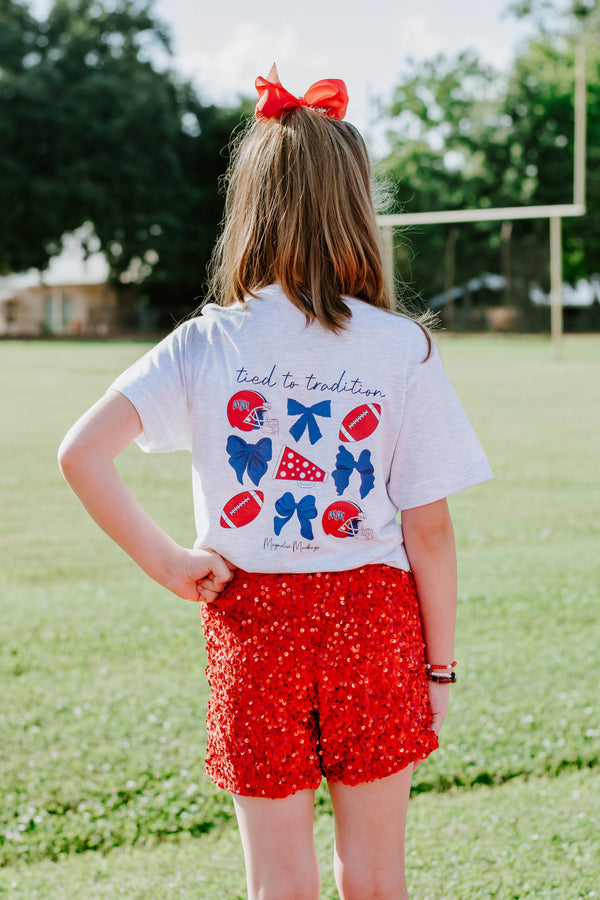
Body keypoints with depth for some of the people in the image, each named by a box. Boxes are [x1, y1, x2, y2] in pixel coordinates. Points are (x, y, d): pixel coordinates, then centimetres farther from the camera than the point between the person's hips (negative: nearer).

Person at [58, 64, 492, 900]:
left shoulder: (206, 345, -6)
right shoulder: (404, 348, -7)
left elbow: (81, 454, -15)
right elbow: (429, 528, -5)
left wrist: (167, 562, -7)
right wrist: (439, 663, 5)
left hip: (254, 624, 0)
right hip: (374, 620, 0)